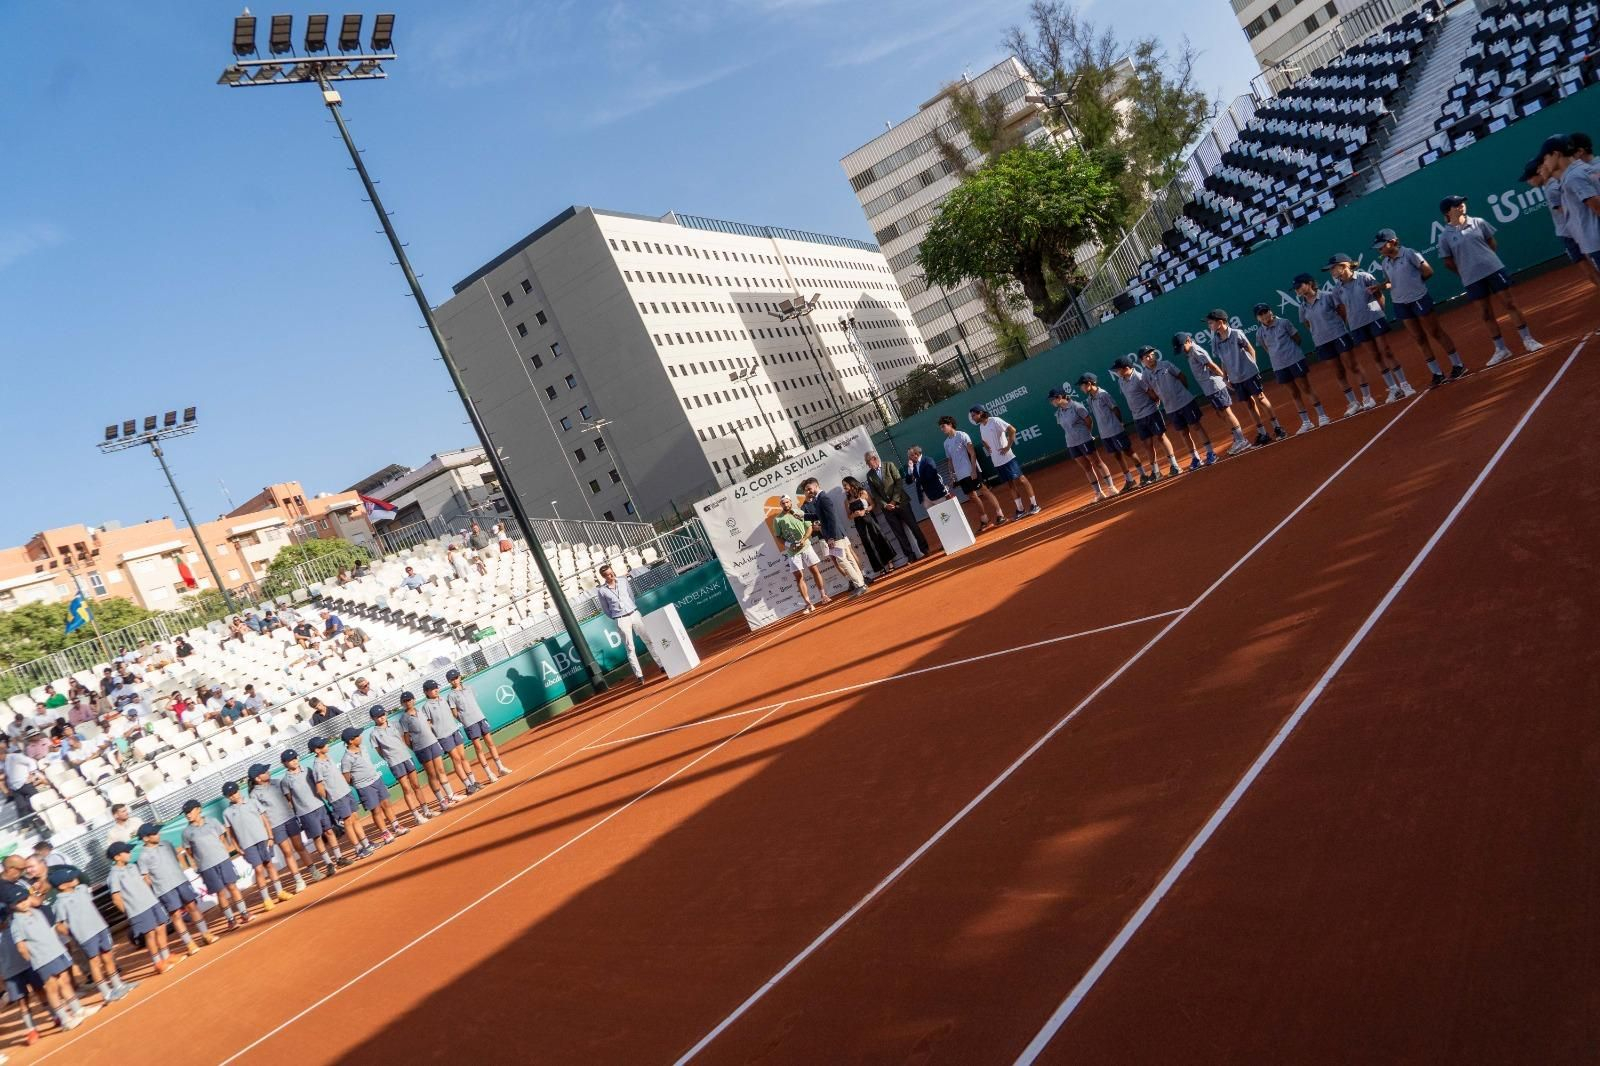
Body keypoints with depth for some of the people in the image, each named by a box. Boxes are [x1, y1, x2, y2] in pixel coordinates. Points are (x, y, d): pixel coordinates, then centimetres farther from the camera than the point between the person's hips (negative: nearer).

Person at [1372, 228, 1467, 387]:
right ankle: (1437, 373, 17)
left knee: (1436, 333, 3)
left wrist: (1415, 281, -2)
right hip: (1401, 305, 6)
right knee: (1420, 340, 9)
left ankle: (1458, 365, 17)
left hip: (1419, 299, -6)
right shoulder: (1384, 263, 6)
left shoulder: (1409, 254, -12)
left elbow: (1428, 272, -12)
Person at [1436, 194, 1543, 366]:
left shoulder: (1478, 222, 1)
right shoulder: (1445, 236, -4)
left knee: (1510, 303, 2)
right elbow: (1448, 263, 2)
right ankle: (1501, 349, 16)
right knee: (1487, 314, 6)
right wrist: (1465, 273, 4)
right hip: (1472, 279, -1)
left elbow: (1492, 243, 12)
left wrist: (1483, 258, 6)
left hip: (1494, 269, 1)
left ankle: (1527, 340, 10)